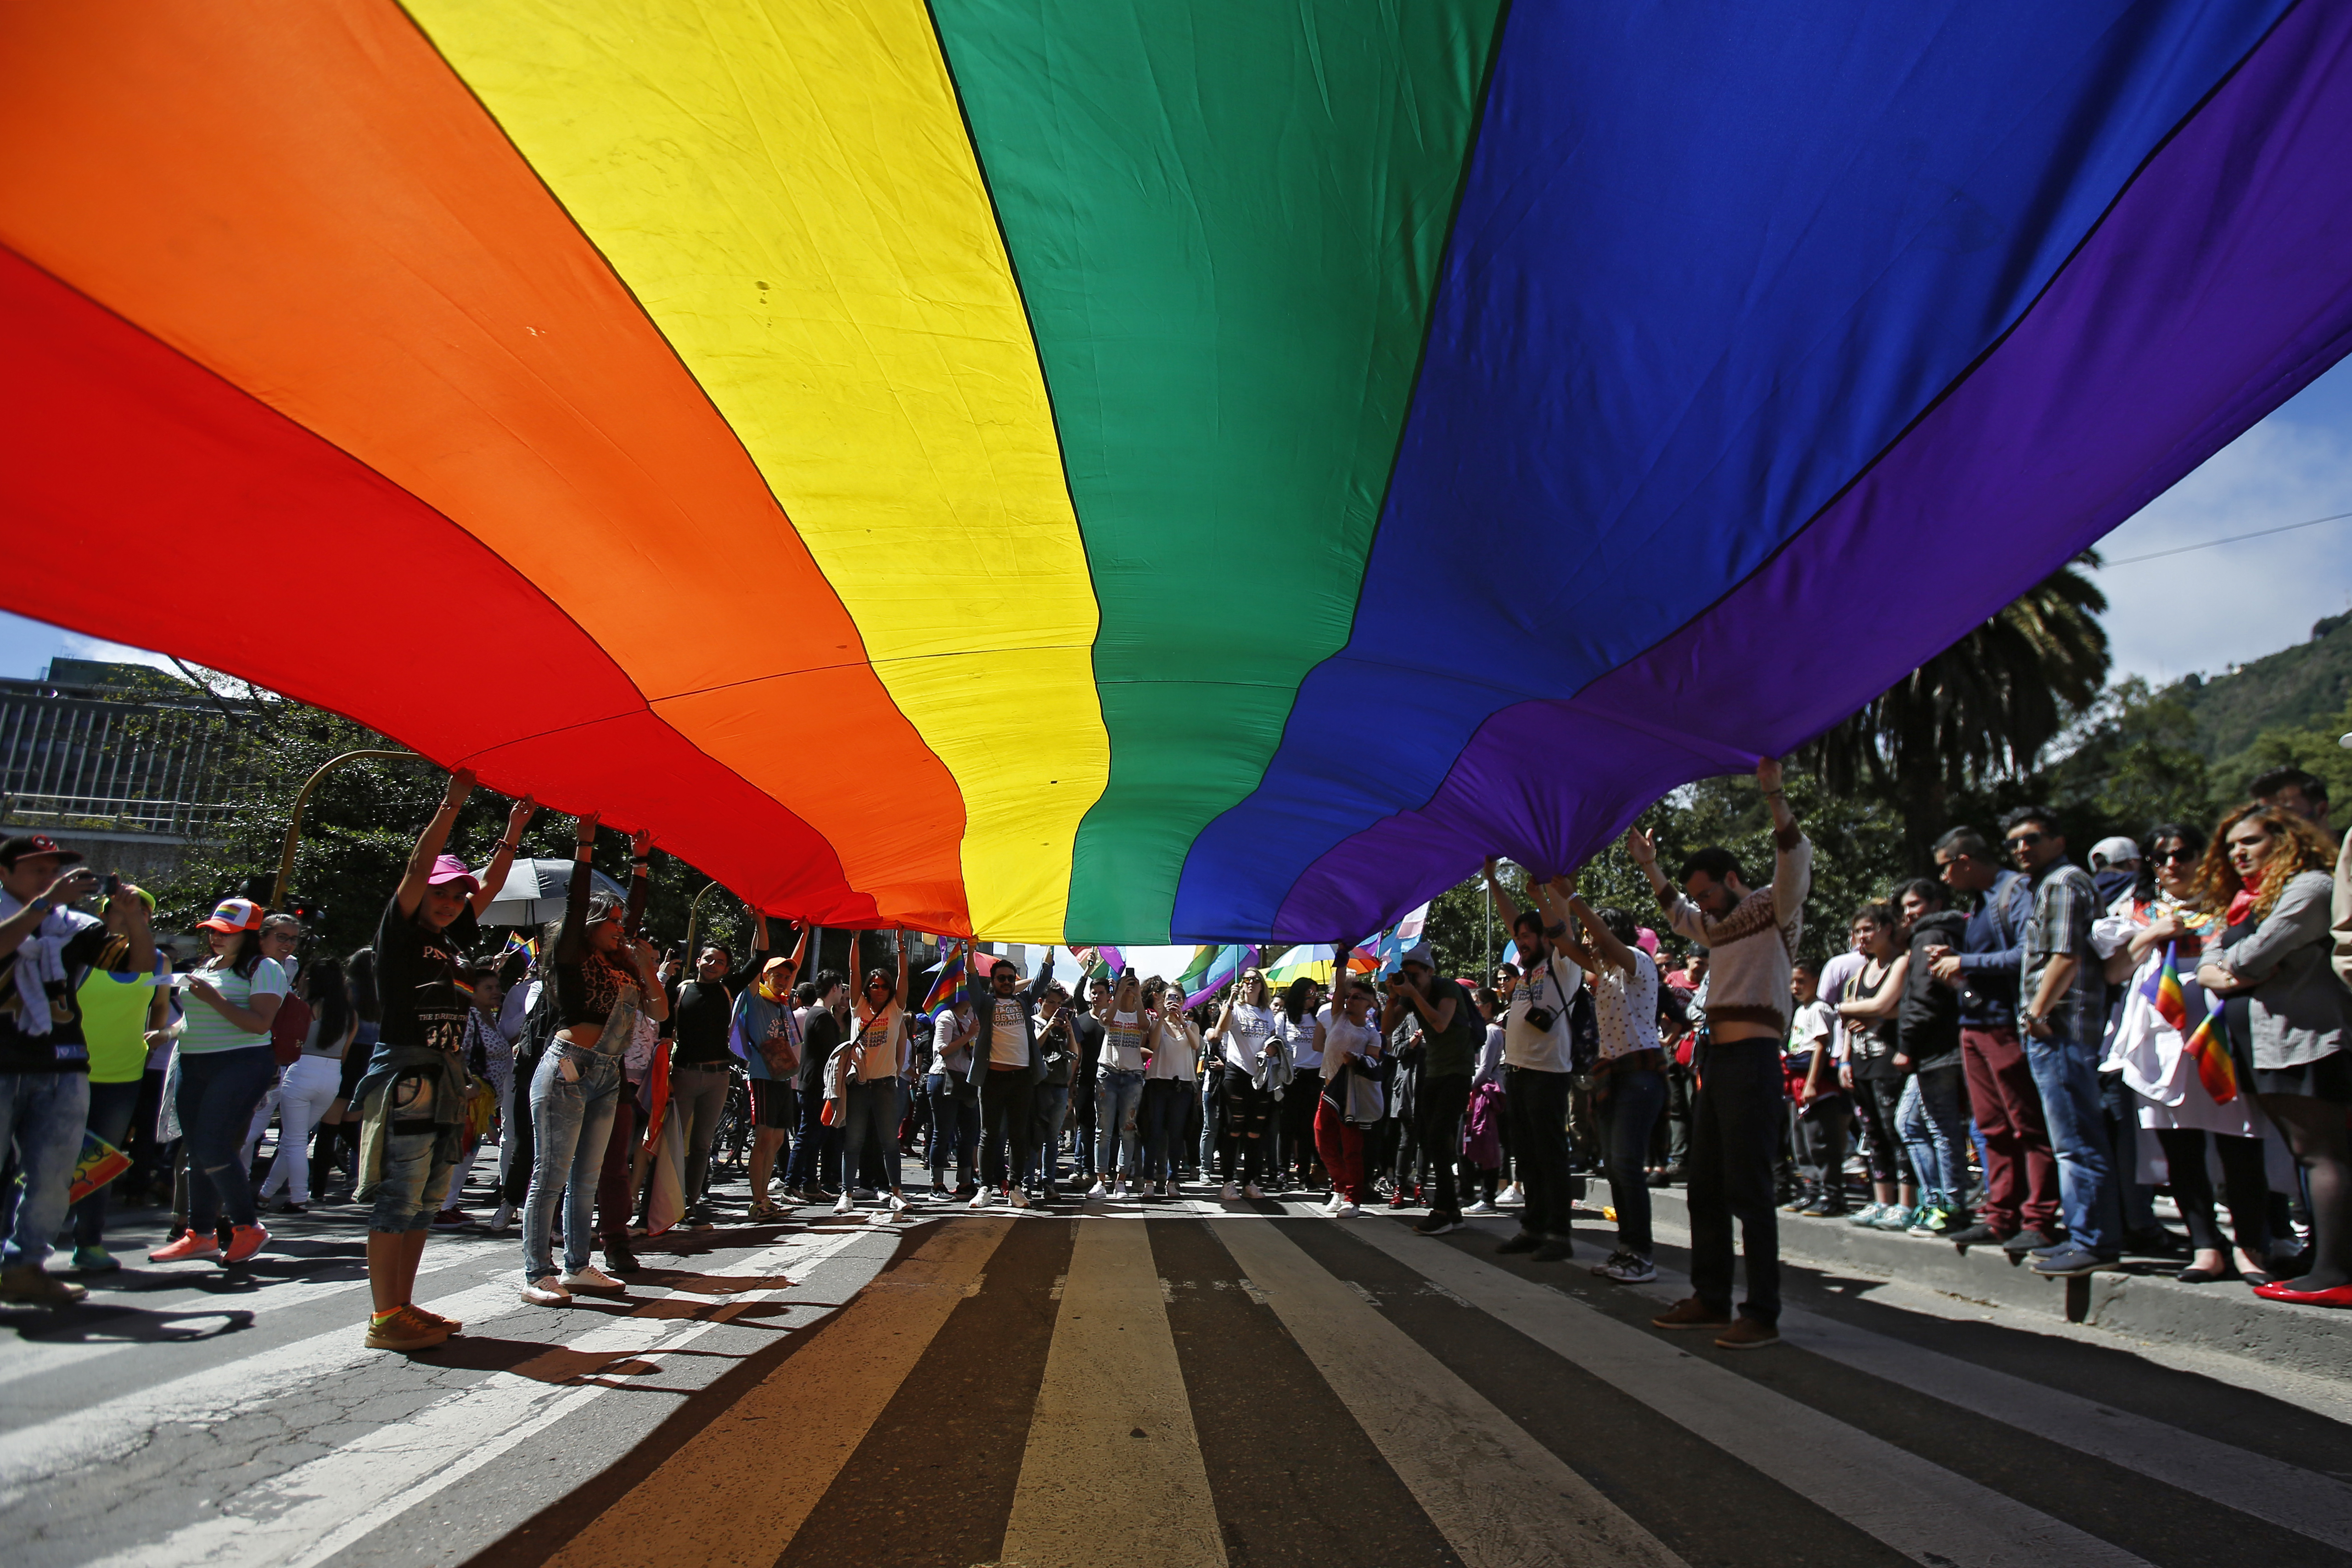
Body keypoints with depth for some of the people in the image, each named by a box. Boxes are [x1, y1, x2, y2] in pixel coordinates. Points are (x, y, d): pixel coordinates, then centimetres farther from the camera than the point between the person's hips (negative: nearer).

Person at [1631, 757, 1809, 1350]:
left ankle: (1763, 1314, -1)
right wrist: (1650, 866, 37)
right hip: (1713, 1058, 9)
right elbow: (1678, 914, 42)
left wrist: (1775, 795, -31)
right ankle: (1710, 1299, 22)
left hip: (1752, 1057, -9)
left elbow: (1796, 860, -20)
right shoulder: (1717, 925, 21)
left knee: (1748, 1188, -8)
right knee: (1705, 1187, 12)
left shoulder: (1774, 906, -1)